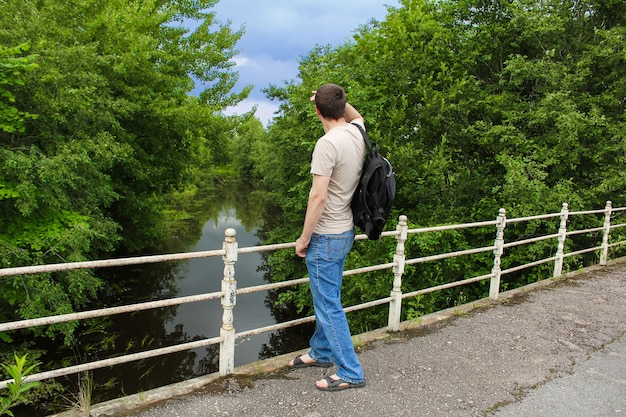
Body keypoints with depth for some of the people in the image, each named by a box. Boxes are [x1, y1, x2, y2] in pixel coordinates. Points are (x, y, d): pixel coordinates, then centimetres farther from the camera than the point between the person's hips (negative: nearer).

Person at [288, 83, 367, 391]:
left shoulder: (328, 143, -21)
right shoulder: (357, 132, 3)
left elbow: (318, 197, -23)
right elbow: (356, 116, 31)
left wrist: (304, 238, -14)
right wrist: (338, 99, 17)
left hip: (325, 236, -9)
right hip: (345, 231, 9)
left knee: (328, 305, 1)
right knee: (327, 298, 21)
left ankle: (350, 373, 12)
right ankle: (321, 352, 38)